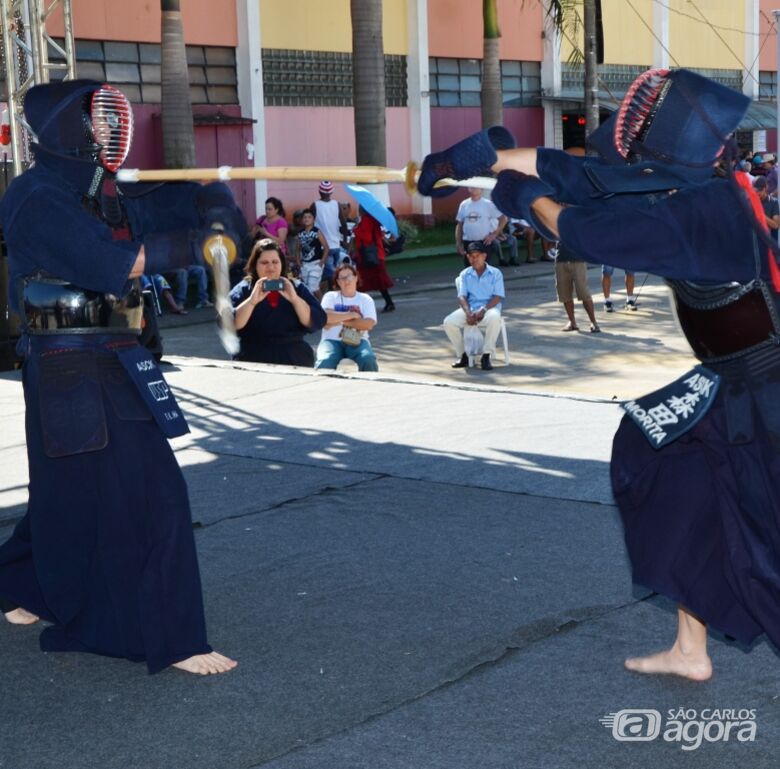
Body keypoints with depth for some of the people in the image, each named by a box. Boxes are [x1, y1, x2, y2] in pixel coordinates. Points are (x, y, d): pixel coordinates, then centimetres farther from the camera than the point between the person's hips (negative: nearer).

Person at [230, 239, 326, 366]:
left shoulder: (296, 288, 9)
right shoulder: (243, 290, 5)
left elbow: (317, 323, -2)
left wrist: (295, 299, -13)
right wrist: (252, 301, -19)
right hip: (253, 362, -1)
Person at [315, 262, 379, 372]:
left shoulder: (365, 299, 12)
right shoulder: (330, 296, 12)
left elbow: (369, 324, -5)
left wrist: (339, 320, -7)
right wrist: (352, 315, -6)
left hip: (357, 341, 0)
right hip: (332, 340, 0)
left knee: (368, 360, -32)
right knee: (325, 362, -33)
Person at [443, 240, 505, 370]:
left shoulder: (495, 273, 5)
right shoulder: (465, 274, 12)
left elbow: (498, 297, -4)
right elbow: (461, 297, 3)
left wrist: (483, 310, -19)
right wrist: (468, 312, -17)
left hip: (489, 308, -3)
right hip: (470, 309, 3)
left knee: (494, 318, -40)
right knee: (449, 322, -25)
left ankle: (486, 356, -25)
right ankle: (462, 355, -6)